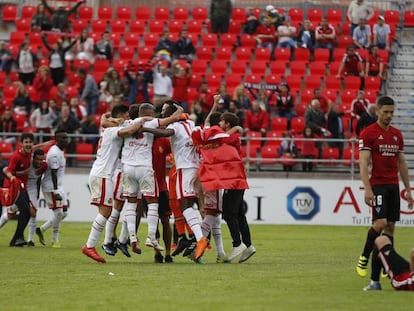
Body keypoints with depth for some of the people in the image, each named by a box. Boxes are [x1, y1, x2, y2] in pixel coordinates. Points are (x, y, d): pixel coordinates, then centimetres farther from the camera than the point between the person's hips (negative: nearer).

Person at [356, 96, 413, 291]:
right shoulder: (368, 133, -5)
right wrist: (367, 189, -20)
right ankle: (364, 259, 1)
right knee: (380, 223, -20)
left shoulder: (397, 134, 13)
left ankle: (376, 278, 5)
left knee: (390, 227, 2)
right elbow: (363, 163, -11)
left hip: (393, 185, 6)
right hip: (378, 185, -6)